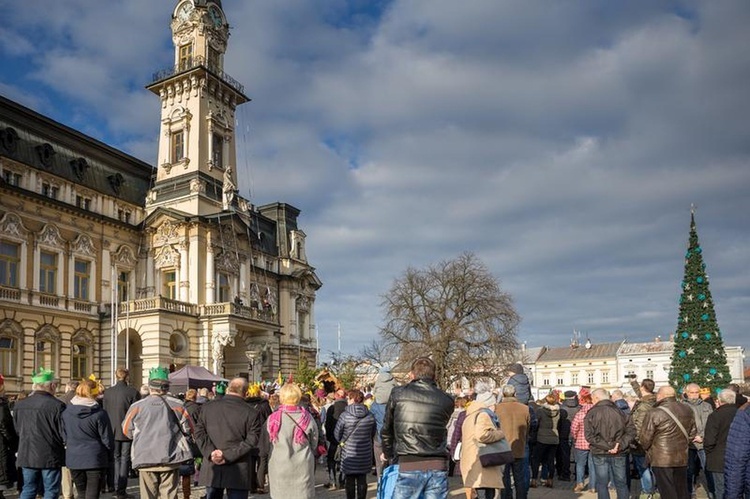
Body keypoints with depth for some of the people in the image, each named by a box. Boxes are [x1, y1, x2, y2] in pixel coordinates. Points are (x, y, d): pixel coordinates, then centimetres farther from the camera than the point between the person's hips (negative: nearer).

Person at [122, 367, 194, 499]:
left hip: (145, 459, 1)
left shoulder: (137, 407, -2)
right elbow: (188, 429, 4)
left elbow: (127, 432, 10)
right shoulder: (176, 405, -3)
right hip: (171, 459, 0)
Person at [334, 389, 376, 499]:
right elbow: (373, 433, 7)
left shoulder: (345, 415, -15)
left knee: (350, 480, 9)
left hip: (349, 455, -2)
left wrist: (342, 442, 15)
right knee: (362, 479, 11)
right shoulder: (370, 416, -6)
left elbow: (337, 434, -4)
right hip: (365, 454, 3)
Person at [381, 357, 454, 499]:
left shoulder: (398, 394, 2)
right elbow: (441, 431, 12)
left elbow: (386, 430, 9)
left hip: (409, 467, -2)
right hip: (437, 468, 2)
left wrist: (390, 456, 27)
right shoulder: (446, 401, 6)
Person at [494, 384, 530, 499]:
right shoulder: (525, 409, -4)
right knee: (519, 480, 14)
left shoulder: (497, 408, -12)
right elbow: (527, 430, 7)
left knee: (505, 481, 6)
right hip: (519, 450, 2)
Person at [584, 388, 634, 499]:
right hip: (619, 454, 3)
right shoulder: (619, 411, 5)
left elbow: (589, 435, -17)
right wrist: (621, 445, -9)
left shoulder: (592, 413, -7)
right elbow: (631, 431, -1)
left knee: (602, 484, 7)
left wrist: (606, 445, -17)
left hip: (600, 453, -3)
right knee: (621, 484, 14)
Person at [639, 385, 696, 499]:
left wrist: (648, 450, 8)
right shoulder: (687, 410, 3)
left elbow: (644, 439, -12)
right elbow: (692, 433, 13)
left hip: (661, 459, -6)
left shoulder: (654, 414, -16)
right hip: (682, 458, 6)